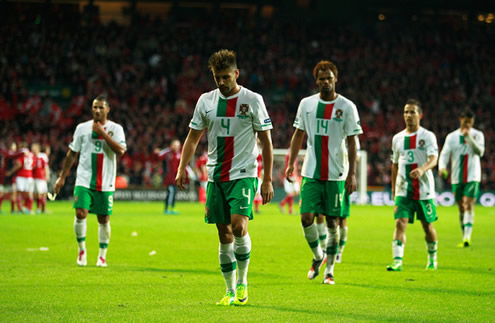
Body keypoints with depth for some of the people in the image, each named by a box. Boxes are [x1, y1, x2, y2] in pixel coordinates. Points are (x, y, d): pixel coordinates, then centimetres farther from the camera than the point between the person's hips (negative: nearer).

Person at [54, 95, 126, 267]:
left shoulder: (115, 128, 1)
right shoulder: (82, 128, 6)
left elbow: (120, 151, -14)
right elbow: (72, 154, 12)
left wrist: (103, 133, -17)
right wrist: (62, 177, 10)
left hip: (106, 183, 0)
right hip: (84, 180, 0)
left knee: (104, 219, 4)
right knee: (81, 213, -15)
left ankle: (102, 256, 17)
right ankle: (81, 249, 5)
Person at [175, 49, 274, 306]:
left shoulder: (252, 100, -3)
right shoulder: (206, 100, 7)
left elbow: (265, 141, -1)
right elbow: (193, 137, 13)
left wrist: (267, 181, -5)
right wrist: (182, 169, 0)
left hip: (243, 175, -4)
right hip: (216, 176, 4)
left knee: (238, 226, -20)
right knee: (224, 235, 4)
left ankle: (242, 282, -2)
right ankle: (230, 292, 13)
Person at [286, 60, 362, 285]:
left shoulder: (347, 107, -2)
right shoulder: (306, 104, 6)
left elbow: (352, 142, -1)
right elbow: (298, 134, 16)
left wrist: (352, 174, -7)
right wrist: (291, 163, 9)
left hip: (336, 174, -2)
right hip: (311, 173, 2)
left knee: (332, 221, 1)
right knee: (306, 217, -8)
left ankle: (329, 270, 12)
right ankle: (317, 256, 19)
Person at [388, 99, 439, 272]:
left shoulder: (428, 136, -2)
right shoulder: (397, 138, 11)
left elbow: (433, 159, -17)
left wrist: (422, 169, -38)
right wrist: (393, 189, 20)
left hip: (424, 189, -2)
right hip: (403, 190, 2)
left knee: (427, 225, 8)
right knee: (400, 222, -13)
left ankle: (432, 258, 30)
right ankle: (397, 261, -20)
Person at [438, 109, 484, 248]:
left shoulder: (477, 135, 2)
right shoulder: (452, 137, 6)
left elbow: (480, 152, -12)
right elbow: (445, 153, -1)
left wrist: (469, 137, -23)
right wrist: (442, 167, -21)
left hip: (472, 177, -3)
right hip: (457, 178, 3)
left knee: (469, 205, -16)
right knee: (461, 207, 7)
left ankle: (467, 237, -24)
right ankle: (464, 238, 16)